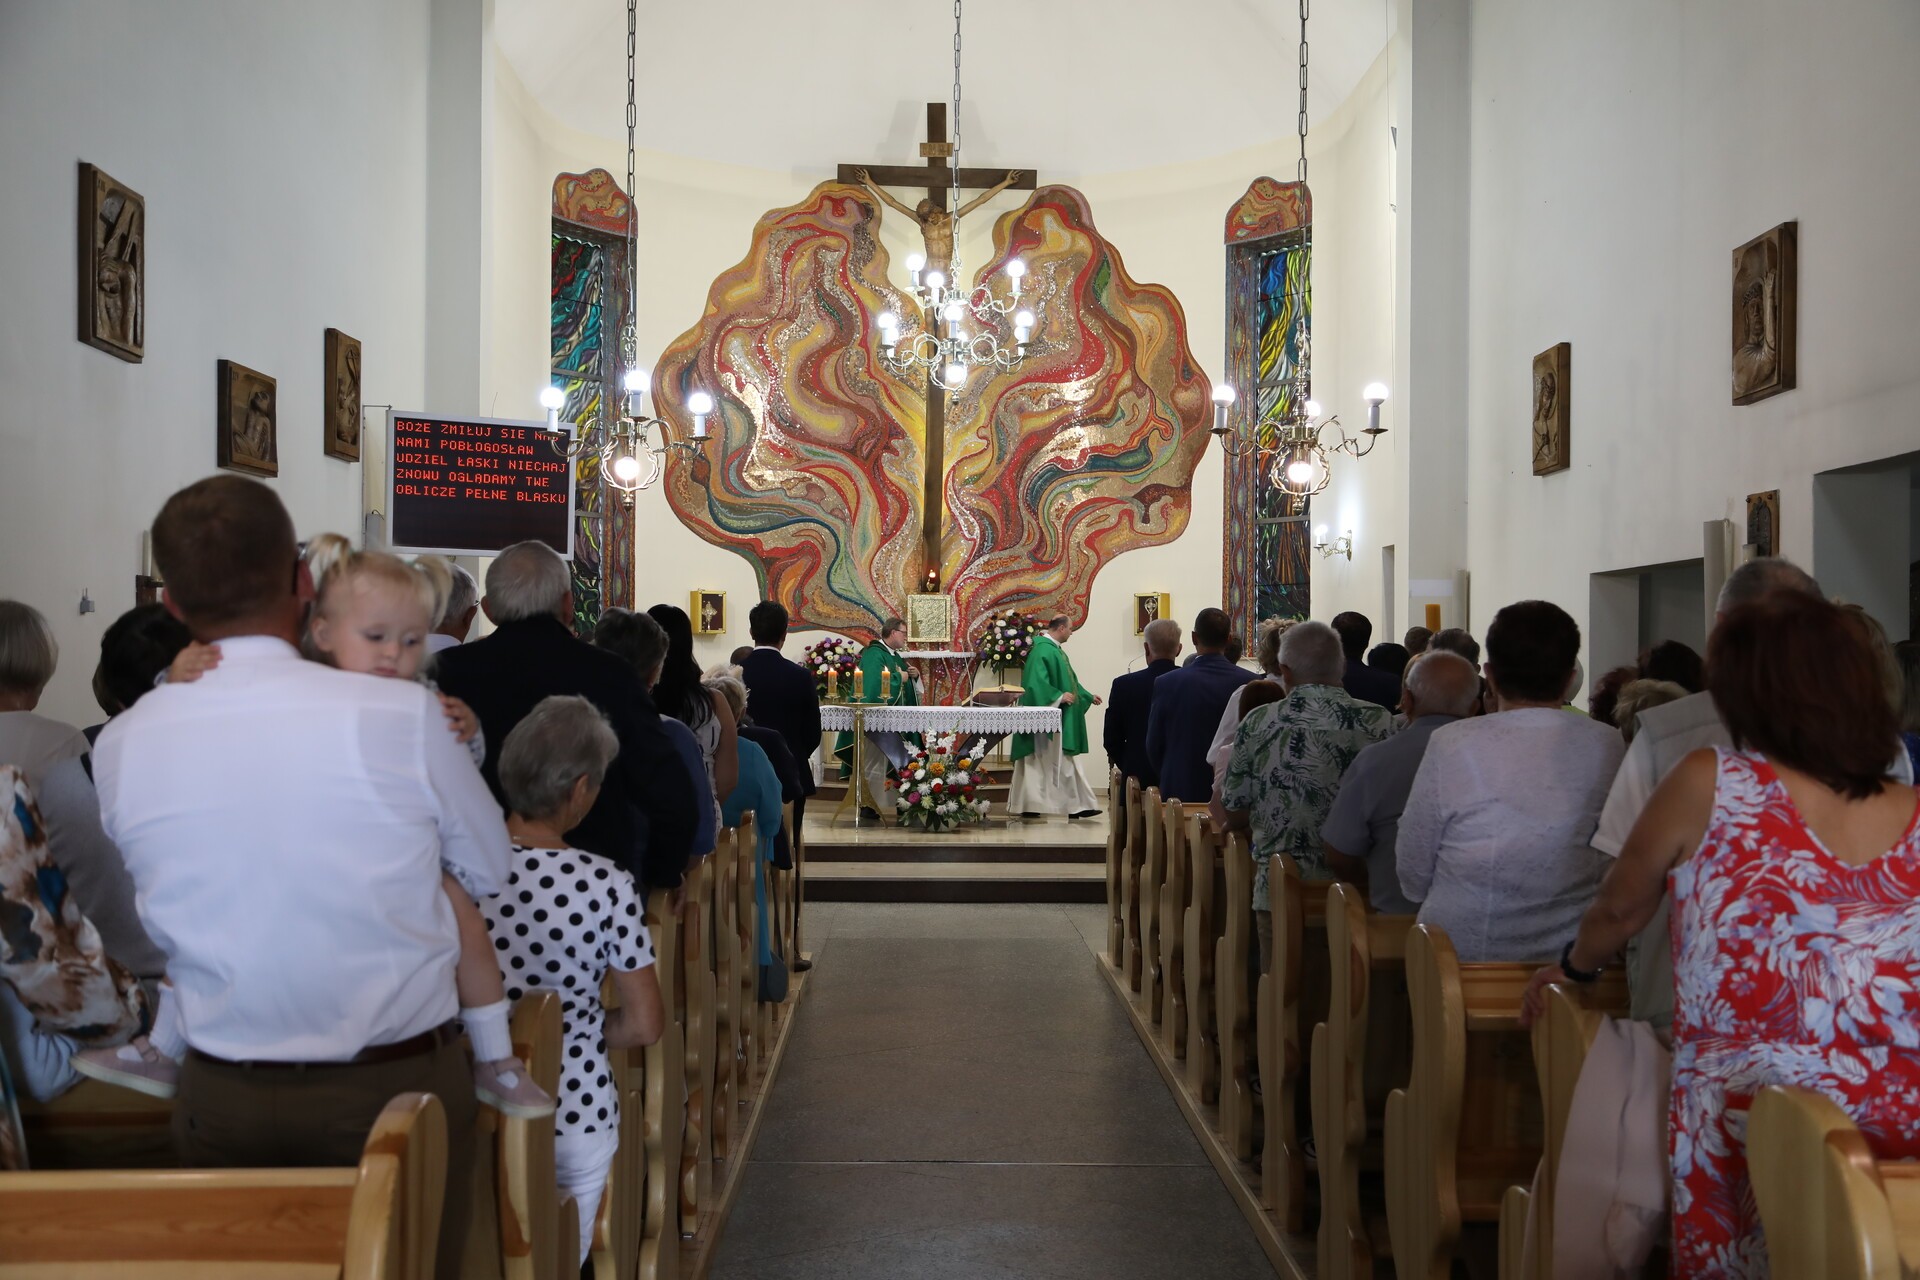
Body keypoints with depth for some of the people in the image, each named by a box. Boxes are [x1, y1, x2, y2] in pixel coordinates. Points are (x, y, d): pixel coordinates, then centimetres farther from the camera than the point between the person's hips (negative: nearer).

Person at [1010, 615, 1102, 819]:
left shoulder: (1055, 649, 16)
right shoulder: (1043, 650, -15)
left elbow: (1070, 680, 26)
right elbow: (1037, 681, -24)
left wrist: (1088, 697, 29)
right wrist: (1059, 696, -25)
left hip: (1060, 718, 10)